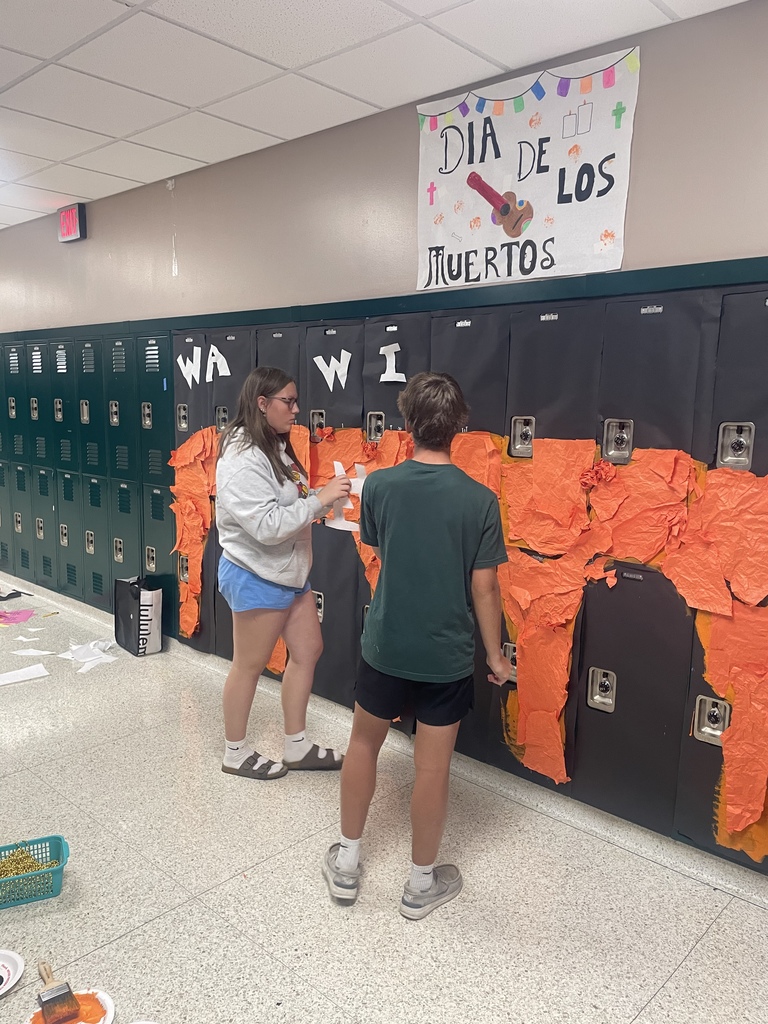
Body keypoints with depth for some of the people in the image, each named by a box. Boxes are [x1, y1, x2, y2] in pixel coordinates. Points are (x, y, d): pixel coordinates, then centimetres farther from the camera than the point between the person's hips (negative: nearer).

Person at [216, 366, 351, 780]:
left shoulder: (276, 448, 7)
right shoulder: (242, 460, -23)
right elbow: (267, 526, -29)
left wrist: (325, 495, 1)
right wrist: (320, 500, -27)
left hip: (290, 572, 10)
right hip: (257, 578, -10)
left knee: (308, 650, 14)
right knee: (250, 665, 6)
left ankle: (297, 747, 29)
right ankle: (236, 753, 27)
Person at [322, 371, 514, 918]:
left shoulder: (379, 486, -10)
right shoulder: (480, 500, -15)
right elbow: (484, 589, -10)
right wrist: (496, 653, 3)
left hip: (386, 645, 2)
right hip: (447, 654, -1)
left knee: (364, 743, 21)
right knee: (433, 765, 11)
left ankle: (347, 863, 34)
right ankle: (422, 883, 29)